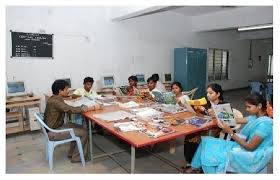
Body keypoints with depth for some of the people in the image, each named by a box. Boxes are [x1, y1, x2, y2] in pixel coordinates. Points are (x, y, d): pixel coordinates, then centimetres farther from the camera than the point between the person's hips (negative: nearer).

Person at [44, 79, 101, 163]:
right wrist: (93, 108, -25)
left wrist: (83, 107, -6)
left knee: (80, 127, 14)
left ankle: (72, 153, 22)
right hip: (53, 132, -10)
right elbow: (72, 110, -31)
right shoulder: (55, 101, -26)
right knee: (84, 133, -9)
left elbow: (68, 108, 8)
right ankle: (77, 157, 8)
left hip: (55, 127, 10)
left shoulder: (55, 99, 4)